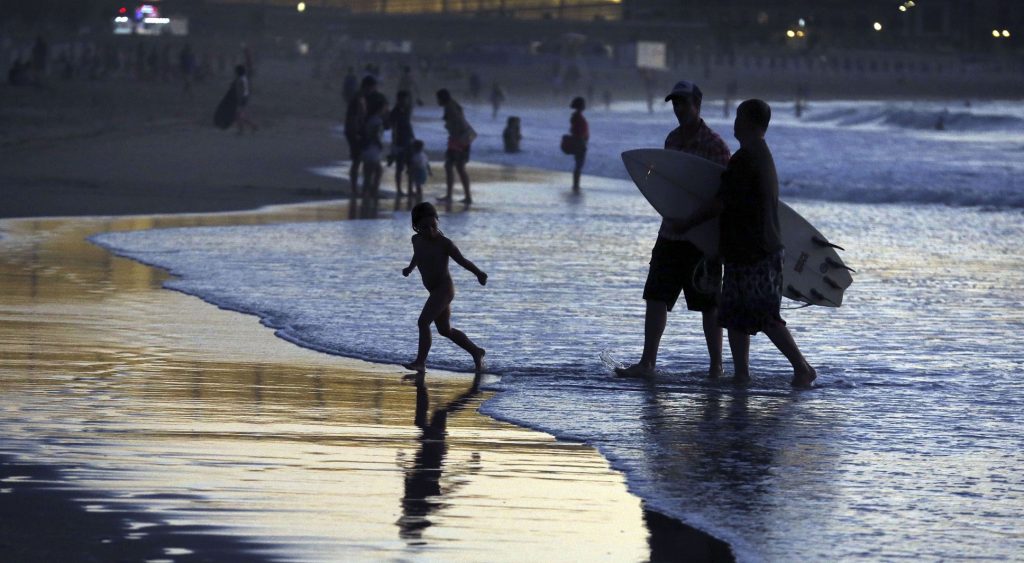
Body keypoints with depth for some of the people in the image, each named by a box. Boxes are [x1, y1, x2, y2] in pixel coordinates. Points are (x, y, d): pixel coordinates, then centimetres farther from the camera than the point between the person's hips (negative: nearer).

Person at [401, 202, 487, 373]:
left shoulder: (444, 243, -14)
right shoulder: (417, 240, 7)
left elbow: (462, 260, -15)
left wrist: (478, 273, -30)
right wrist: (410, 268, 44)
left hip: (444, 288, -9)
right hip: (435, 291, 9)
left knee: (423, 322, -20)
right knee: (445, 330, 17)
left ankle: (420, 361, -19)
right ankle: (476, 352, 32)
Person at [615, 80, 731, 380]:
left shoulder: (714, 145, -11)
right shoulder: (672, 139, 11)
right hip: (671, 232, 7)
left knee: (708, 303, 1)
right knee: (656, 296, 1)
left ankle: (716, 367, 10)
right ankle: (647, 363, 2)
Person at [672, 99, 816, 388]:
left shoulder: (746, 158, -14)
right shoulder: (764, 156, 19)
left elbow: (722, 202, -16)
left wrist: (688, 222, -6)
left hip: (755, 254, -10)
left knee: (766, 316, -9)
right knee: (736, 315, 9)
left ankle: (803, 369, -7)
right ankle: (741, 375, 9)